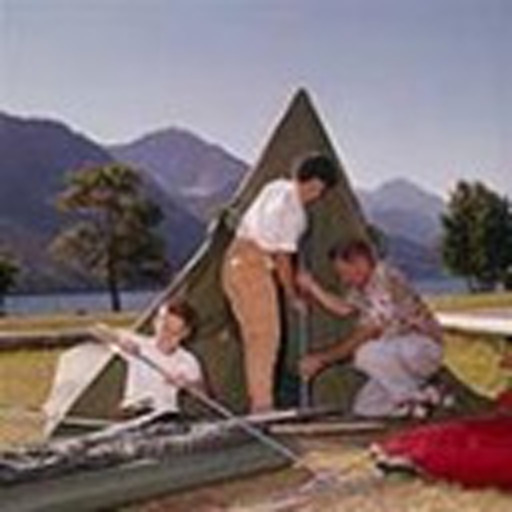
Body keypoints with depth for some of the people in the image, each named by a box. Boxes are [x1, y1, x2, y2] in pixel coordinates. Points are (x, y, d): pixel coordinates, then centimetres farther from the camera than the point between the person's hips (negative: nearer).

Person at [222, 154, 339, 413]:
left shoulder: (276, 187, 13)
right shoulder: (292, 209, -14)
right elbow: (282, 257, -13)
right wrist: (293, 296, -1)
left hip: (235, 261, 10)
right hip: (253, 265, -10)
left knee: (255, 338, 10)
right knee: (265, 336, -7)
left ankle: (257, 405, 13)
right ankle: (263, 406, -7)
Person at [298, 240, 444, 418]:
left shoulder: (384, 283, -25)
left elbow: (363, 336, -27)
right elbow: (343, 308, 21)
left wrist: (322, 358, -23)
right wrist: (312, 287, 12)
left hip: (424, 348, -9)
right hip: (399, 354, 9)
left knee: (365, 354, -33)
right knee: (364, 407, 1)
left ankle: (417, 396, -14)